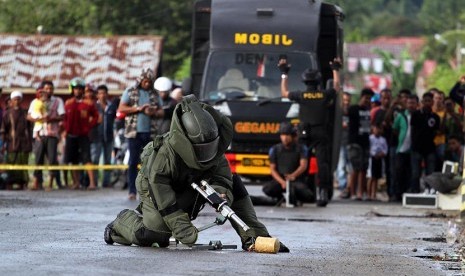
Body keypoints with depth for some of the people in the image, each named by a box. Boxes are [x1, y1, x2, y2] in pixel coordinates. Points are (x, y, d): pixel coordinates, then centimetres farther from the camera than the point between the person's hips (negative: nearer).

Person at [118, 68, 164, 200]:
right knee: (133, 162, -1)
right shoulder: (130, 92, 4)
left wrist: (154, 113, -9)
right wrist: (138, 109, -13)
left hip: (150, 133, 3)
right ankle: (132, 191, 1)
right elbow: (121, 109, -3)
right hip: (134, 132, -3)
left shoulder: (154, 94, 12)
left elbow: (161, 112, 14)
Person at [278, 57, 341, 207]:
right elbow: (336, 87, 23)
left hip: (305, 133, 0)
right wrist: (336, 69, 36)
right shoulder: (325, 95, -1)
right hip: (322, 134, 0)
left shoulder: (301, 96, -4)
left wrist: (284, 74, 25)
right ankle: (324, 190, -16)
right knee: (323, 162, -5)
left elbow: (284, 93, 15)